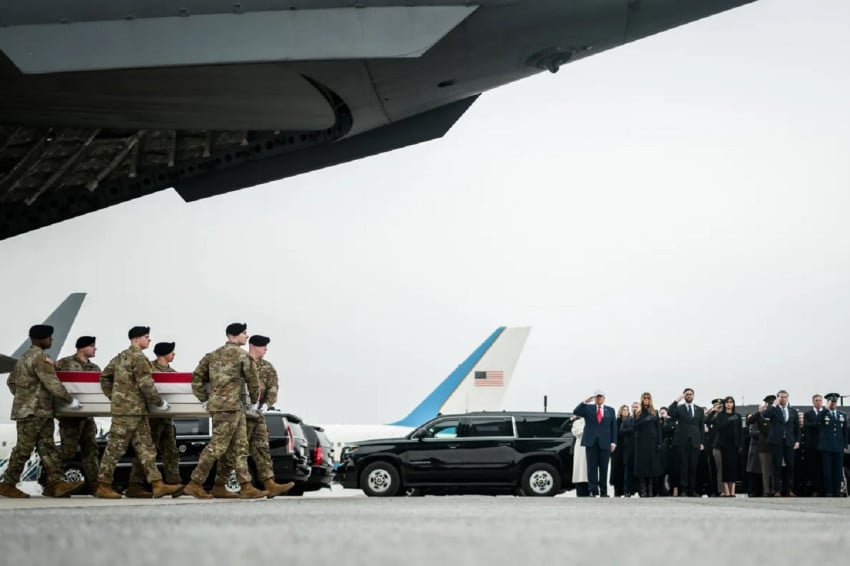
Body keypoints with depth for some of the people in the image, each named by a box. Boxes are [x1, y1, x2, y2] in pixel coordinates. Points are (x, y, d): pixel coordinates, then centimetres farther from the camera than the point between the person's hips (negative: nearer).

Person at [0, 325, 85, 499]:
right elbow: (52, 383, -20)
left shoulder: (25, 357, 18)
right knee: (24, 448, -4)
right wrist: (69, 400, -13)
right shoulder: (40, 357, -14)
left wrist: (21, 397, 29)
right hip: (32, 412, -10)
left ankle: (55, 483, -1)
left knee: (48, 448, 4)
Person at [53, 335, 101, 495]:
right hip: (71, 414, -7)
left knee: (90, 450, 7)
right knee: (67, 450, -7)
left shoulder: (95, 368, 16)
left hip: (88, 414, 7)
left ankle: (94, 484, 9)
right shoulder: (65, 363, -3)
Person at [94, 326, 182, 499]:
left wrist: (113, 397, 23)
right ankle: (103, 486, 1)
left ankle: (157, 484, 4)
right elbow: (146, 384, -17)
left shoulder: (121, 356, 17)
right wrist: (160, 402, -6)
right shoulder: (138, 358, -12)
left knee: (146, 448, 6)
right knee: (115, 447, -4)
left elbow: (104, 376, 21)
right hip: (130, 410, -10)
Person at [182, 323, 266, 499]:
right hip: (229, 405, -9)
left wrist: (205, 398, 14)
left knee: (241, 447, 9)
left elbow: (197, 377, 12)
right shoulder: (241, 354, -6)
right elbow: (252, 379, -2)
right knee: (217, 446, -6)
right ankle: (194, 484, -3)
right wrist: (254, 402, 12)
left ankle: (246, 487, 8)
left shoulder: (214, 355, 16)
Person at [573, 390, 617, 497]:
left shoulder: (610, 410, 11)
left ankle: (603, 491, 9)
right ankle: (593, 490, -5)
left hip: (604, 443, 1)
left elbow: (614, 427, 8)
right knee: (592, 467, -4)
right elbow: (576, 412, -7)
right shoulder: (588, 408, 9)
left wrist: (613, 442, 0)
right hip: (591, 442, -1)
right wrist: (585, 402, -18)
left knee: (604, 468, 4)